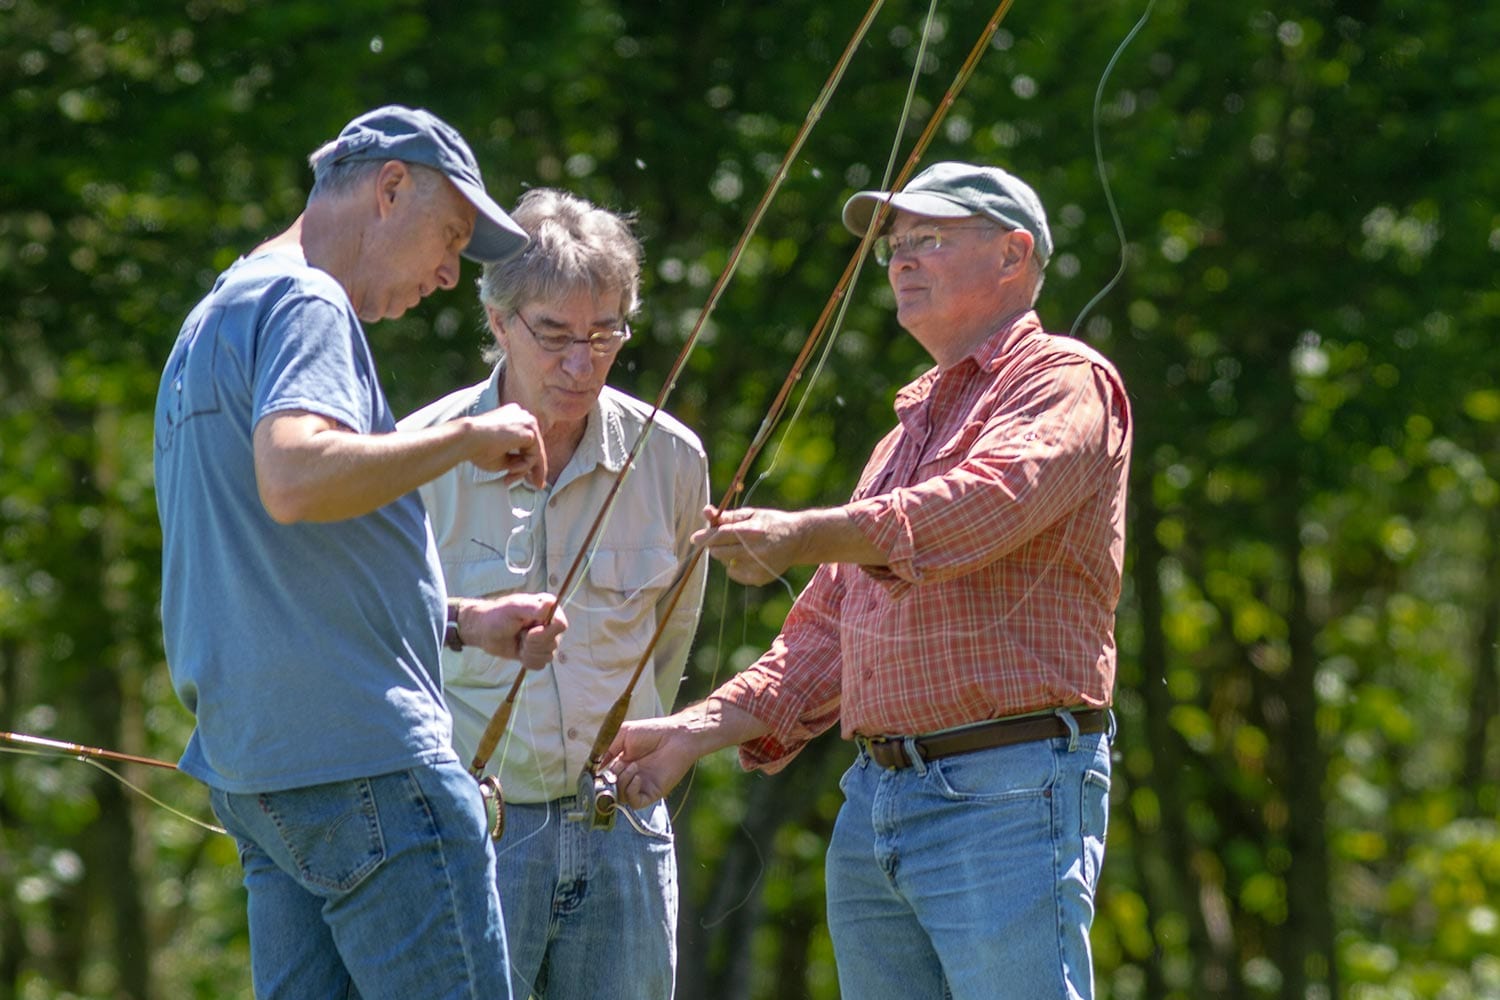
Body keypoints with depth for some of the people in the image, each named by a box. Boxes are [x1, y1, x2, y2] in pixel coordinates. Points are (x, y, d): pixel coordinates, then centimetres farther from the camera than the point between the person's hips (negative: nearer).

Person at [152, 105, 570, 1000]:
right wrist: (471, 438, -16)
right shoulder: (304, 304, -8)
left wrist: (466, 620, 23)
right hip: (362, 757, -10)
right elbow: (295, 480, -28)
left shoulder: (216, 317, 24)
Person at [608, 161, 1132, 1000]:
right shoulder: (909, 429, 26)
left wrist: (809, 536, -35)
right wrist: (701, 730, 11)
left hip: (1009, 799, -8)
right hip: (874, 798, 9)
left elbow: (993, 496, -23)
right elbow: (829, 627, 25)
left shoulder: (1066, 381, -1)